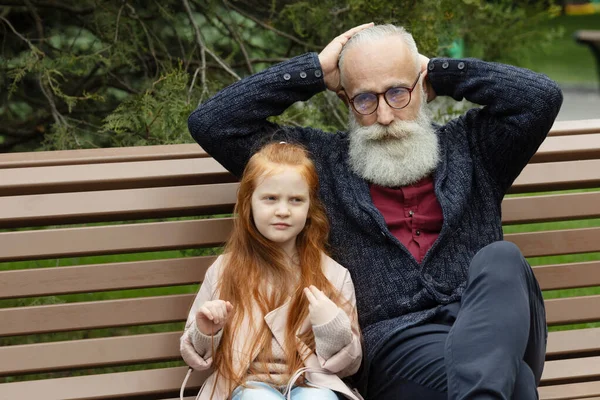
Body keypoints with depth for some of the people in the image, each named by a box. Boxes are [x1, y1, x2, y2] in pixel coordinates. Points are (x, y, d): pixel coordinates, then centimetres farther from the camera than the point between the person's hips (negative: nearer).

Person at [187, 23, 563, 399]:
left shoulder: (467, 147, 21)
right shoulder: (320, 160, 18)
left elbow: (542, 96, 7)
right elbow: (210, 122, 13)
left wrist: (439, 71, 14)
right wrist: (317, 70, 13)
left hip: (494, 326, 3)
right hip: (398, 339, -3)